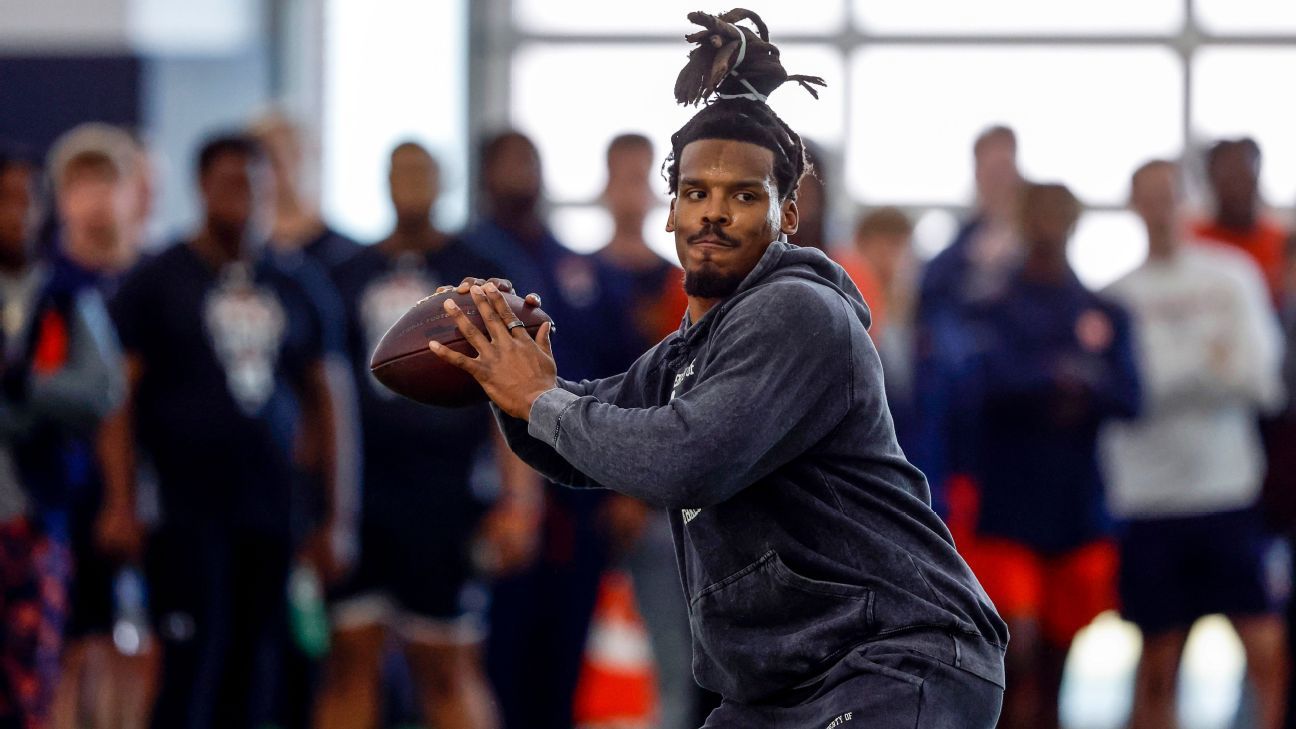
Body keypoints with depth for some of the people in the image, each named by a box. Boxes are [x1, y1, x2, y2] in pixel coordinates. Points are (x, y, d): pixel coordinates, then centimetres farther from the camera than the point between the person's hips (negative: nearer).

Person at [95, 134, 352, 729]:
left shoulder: (289, 291, 14)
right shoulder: (158, 281, 0)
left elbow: (318, 399, 18)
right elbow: (117, 395, -4)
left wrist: (332, 517, 14)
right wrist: (120, 503, -13)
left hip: (269, 516, 5)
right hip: (186, 514, -5)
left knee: (253, 677, 4)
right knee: (191, 667, -9)